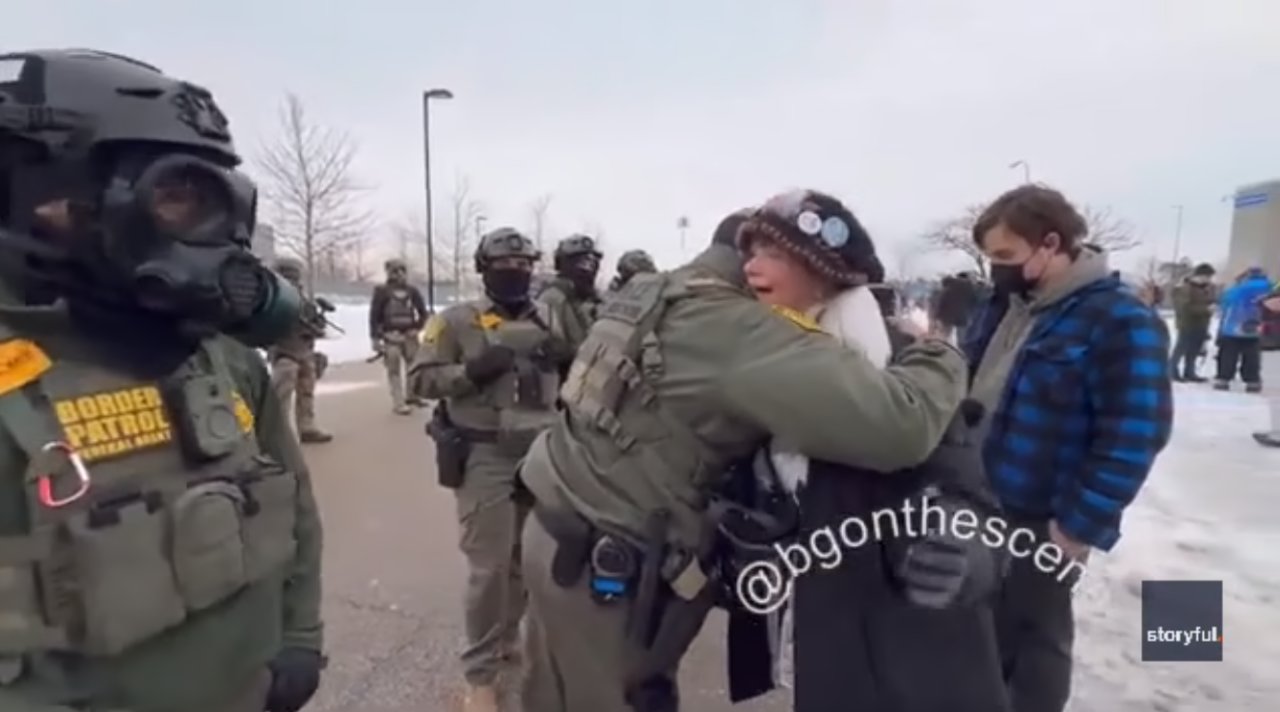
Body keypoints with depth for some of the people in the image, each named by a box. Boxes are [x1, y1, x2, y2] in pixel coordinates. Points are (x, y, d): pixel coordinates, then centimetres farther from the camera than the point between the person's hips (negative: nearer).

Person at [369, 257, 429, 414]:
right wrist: (375, 338, -9)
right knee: (394, 370, -3)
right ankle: (398, 403, 1)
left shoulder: (412, 291, 6)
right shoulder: (382, 291, -5)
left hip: (409, 336, 4)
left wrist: (417, 328, 3)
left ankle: (413, 396, 30)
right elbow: (374, 316, -6)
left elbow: (423, 312, 14)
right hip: (391, 337, -4)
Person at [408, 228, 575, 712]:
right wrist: (472, 370, -20)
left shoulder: (546, 320, 11)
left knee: (528, 560, 15)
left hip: (542, 455, 5)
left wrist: (568, 359, -4)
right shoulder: (456, 321, -3)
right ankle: (481, 672, 18)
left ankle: (508, 646, 37)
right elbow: (420, 379, -6)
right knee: (490, 567, -1)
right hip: (485, 458, -5)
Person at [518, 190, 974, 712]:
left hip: (559, 532, 9)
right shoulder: (741, 331, -24)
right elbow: (896, 425, -30)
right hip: (607, 567, -9)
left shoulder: (655, 293, 5)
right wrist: (939, 356, -10)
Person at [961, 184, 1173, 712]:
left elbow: (1130, 439, -20)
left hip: (1040, 522, -7)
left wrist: (1077, 529, -19)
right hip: (975, 505, 7)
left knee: (1035, 634, 14)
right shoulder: (1002, 306, 6)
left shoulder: (1120, 322, -16)